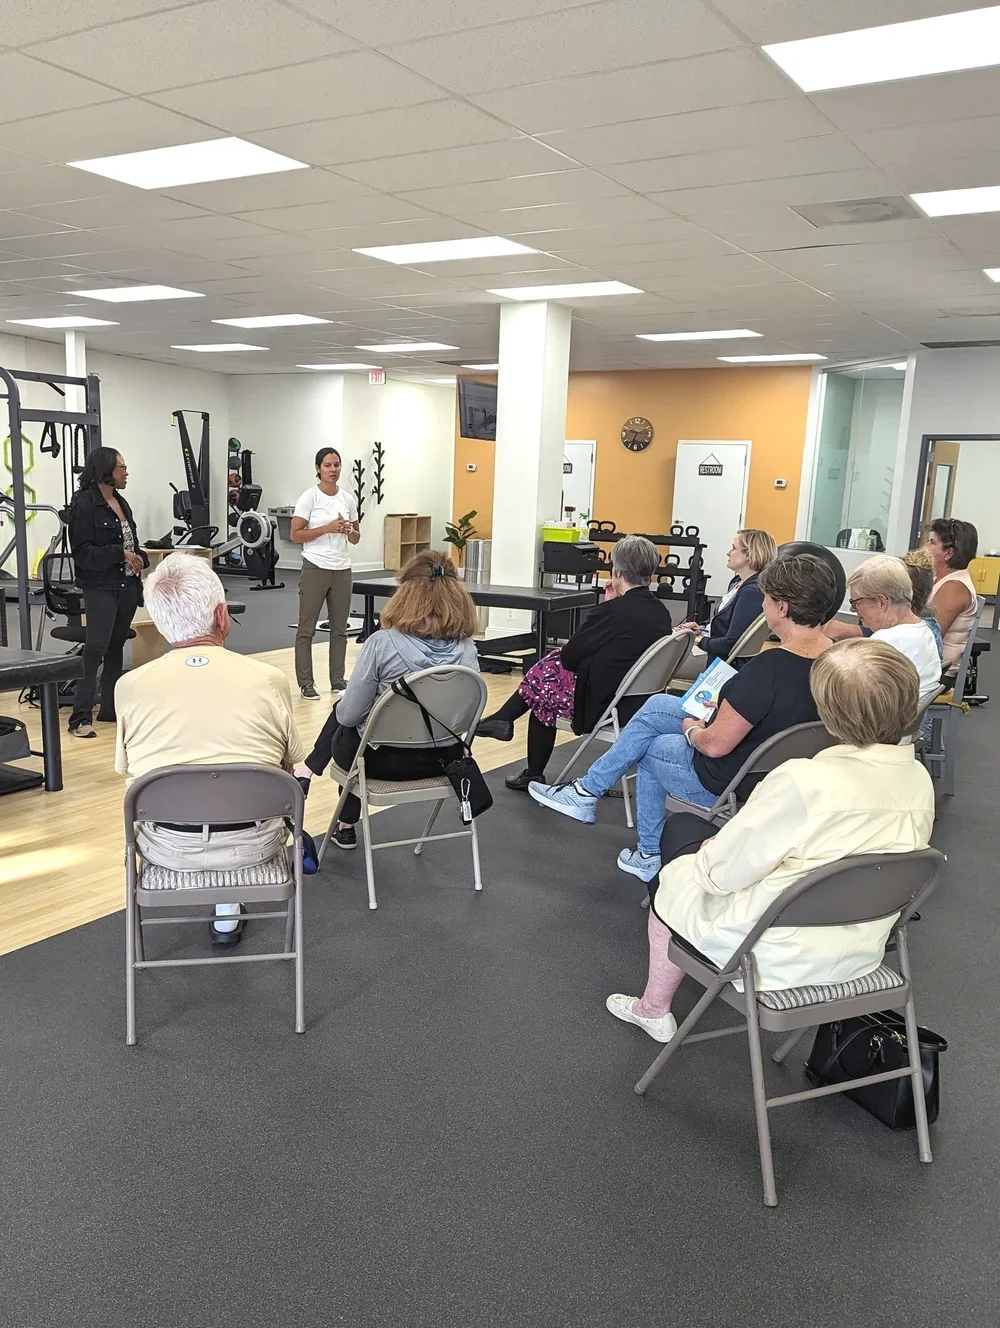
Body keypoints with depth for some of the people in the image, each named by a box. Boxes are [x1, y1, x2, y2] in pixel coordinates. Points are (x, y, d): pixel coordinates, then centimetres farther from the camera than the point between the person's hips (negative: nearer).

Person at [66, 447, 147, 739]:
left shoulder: (121, 503, 14)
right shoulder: (85, 505, -10)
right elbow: (82, 551, -14)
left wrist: (139, 558, 4)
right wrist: (120, 554, -20)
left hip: (127, 586, 8)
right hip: (100, 588, -8)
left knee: (116, 647, 12)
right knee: (96, 647, -12)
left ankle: (110, 709, 21)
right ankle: (80, 718, -8)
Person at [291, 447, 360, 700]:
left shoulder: (348, 499, 7)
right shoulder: (309, 497, -7)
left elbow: (356, 538, 13)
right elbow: (295, 535, -10)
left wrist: (348, 530, -9)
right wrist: (327, 528, -18)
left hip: (342, 570, 5)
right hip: (315, 568, -5)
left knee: (339, 628, 10)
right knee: (307, 628, 1)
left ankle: (338, 681, 20)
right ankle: (306, 683, 9)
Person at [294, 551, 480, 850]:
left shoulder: (383, 642, -22)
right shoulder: (467, 647, -8)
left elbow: (349, 715, -16)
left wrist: (343, 710, 9)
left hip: (386, 759, -4)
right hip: (445, 758, 5)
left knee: (343, 727, 32)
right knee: (343, 710, 28)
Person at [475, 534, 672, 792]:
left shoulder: (615, 609, -22)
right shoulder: (661, 612, 1)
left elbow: (570, 656, -12)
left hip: (603, 704, -8)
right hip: (637, 699, 8)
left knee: (540, 685, 16)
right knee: (553, 659, 17)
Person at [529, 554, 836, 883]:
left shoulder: (768, 668, -33)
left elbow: (716, 745, -25)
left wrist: (692, 730, -4)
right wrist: (729, 709, 9)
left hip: (729, 785, -8)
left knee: (649, 748, 20)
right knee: (656, 707, 17)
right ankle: (587, 791, 26)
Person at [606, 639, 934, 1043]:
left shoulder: (803, 780, -29)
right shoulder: (920, 780, -8)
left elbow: (722, 871, -20)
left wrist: (709, 849, 4)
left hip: (780, 958, -7)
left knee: (675, 875, 21)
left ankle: (654, 1010, 37)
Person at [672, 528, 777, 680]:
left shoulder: (752, 593, -24)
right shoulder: (739, 582, 6)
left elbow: (730, 644, -25)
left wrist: (699, 640, -12)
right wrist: (702, 629, 3)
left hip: (720, 659, -10)